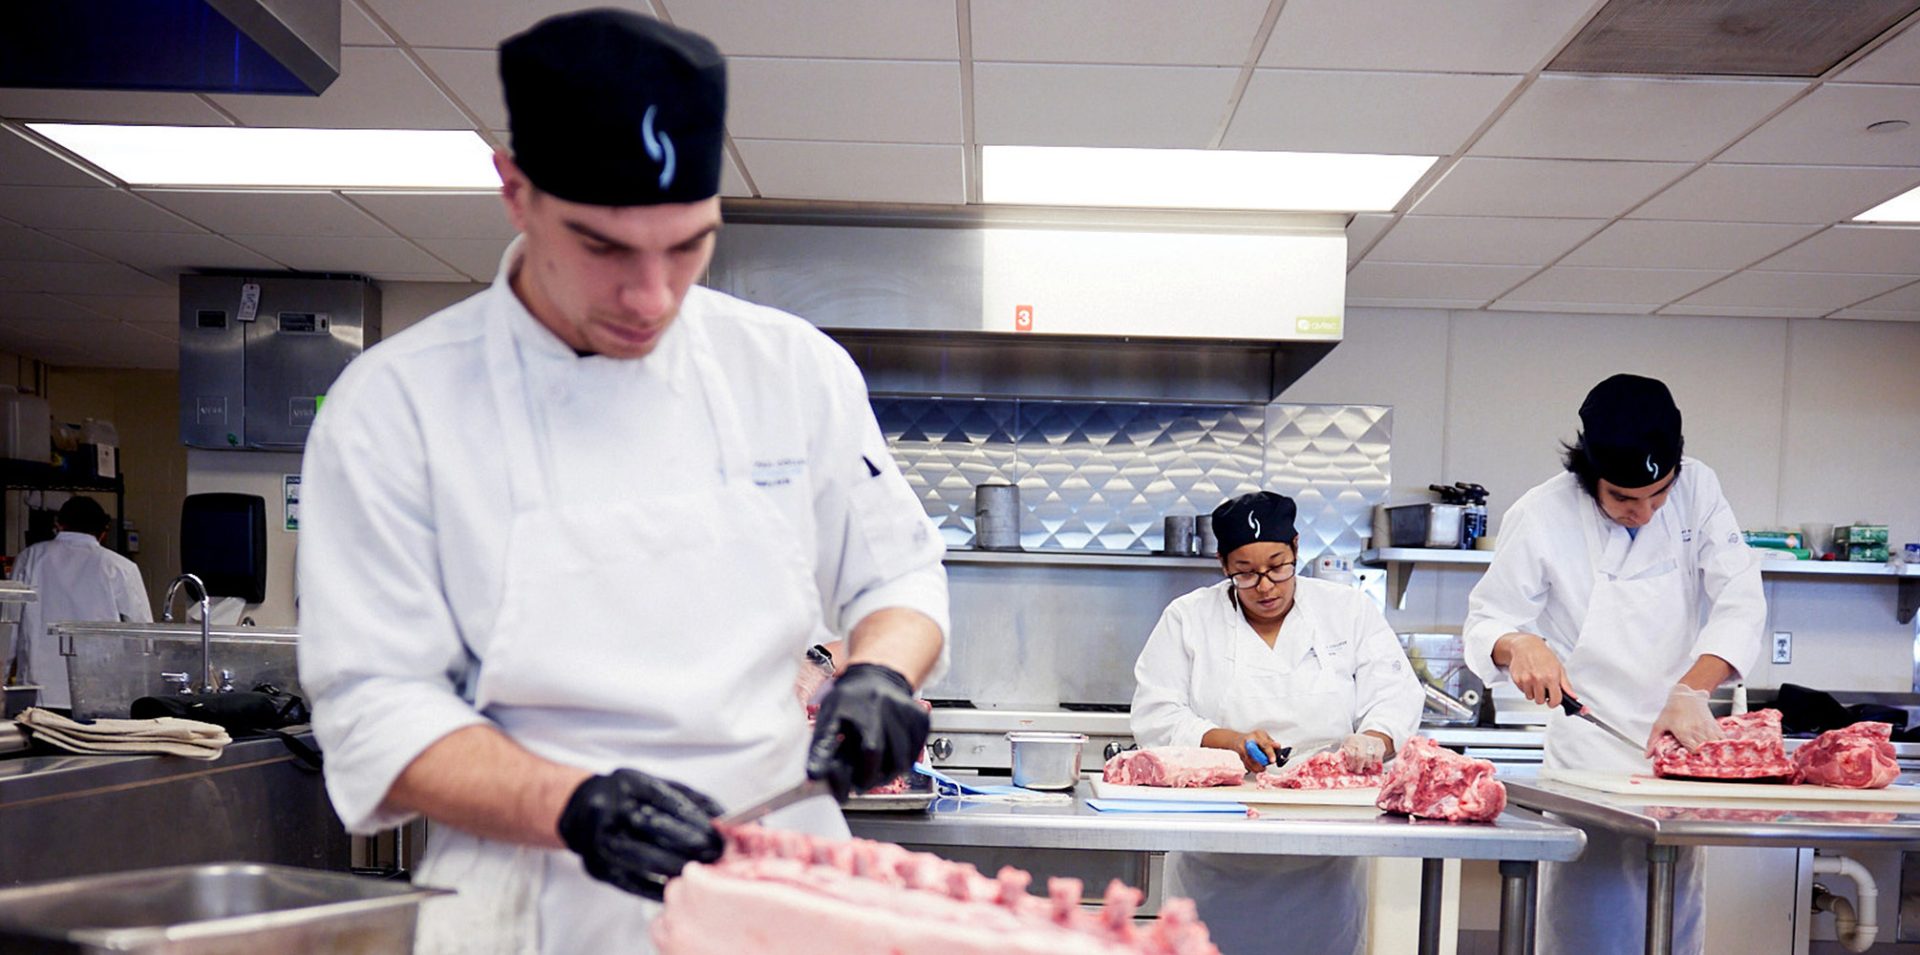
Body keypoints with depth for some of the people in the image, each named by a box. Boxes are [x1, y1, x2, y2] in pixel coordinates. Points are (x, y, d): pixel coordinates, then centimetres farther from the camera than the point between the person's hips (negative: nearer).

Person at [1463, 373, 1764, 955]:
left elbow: (1741, 601, -10)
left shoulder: (1697, 488, -4)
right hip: (1589, 760, -3)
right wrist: (1518, 646, -27)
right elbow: (1485, 623, -3)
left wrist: (1692, 690, -25)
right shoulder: (1541, 517, -10)